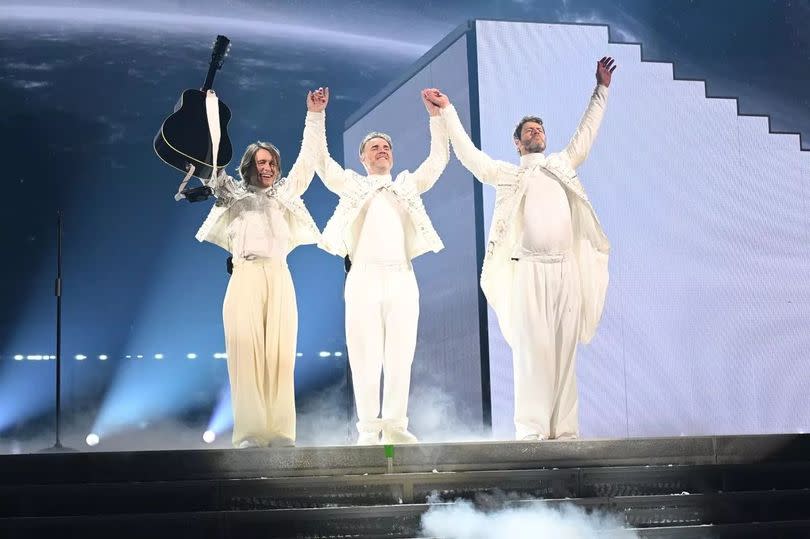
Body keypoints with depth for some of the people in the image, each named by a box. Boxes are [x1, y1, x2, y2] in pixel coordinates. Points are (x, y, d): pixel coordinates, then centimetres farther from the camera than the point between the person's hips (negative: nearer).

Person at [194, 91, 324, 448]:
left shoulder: (285, 194, 23)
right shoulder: (233, 194, 19)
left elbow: (307, 160, 22)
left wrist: (314, 116, 20)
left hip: (279, 278, 2)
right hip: (245, 277, -2)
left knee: (280, 354, -8)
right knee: (246, 353, -12)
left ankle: (280, 432, -12)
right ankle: (249, 433, -16)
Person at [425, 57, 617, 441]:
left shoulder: (562, 164, 23)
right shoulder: (505, 173, 14)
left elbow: (586, 134, 27)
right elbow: (467, 153, 9)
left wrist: (601, 90, 28)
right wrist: (447, 110, 6)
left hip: (566, 269, 3)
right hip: (528, 269, -3)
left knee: (564, 352, 0)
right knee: (531, 350, -9)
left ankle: (565, 430, -1)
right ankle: (532, 430, -10)